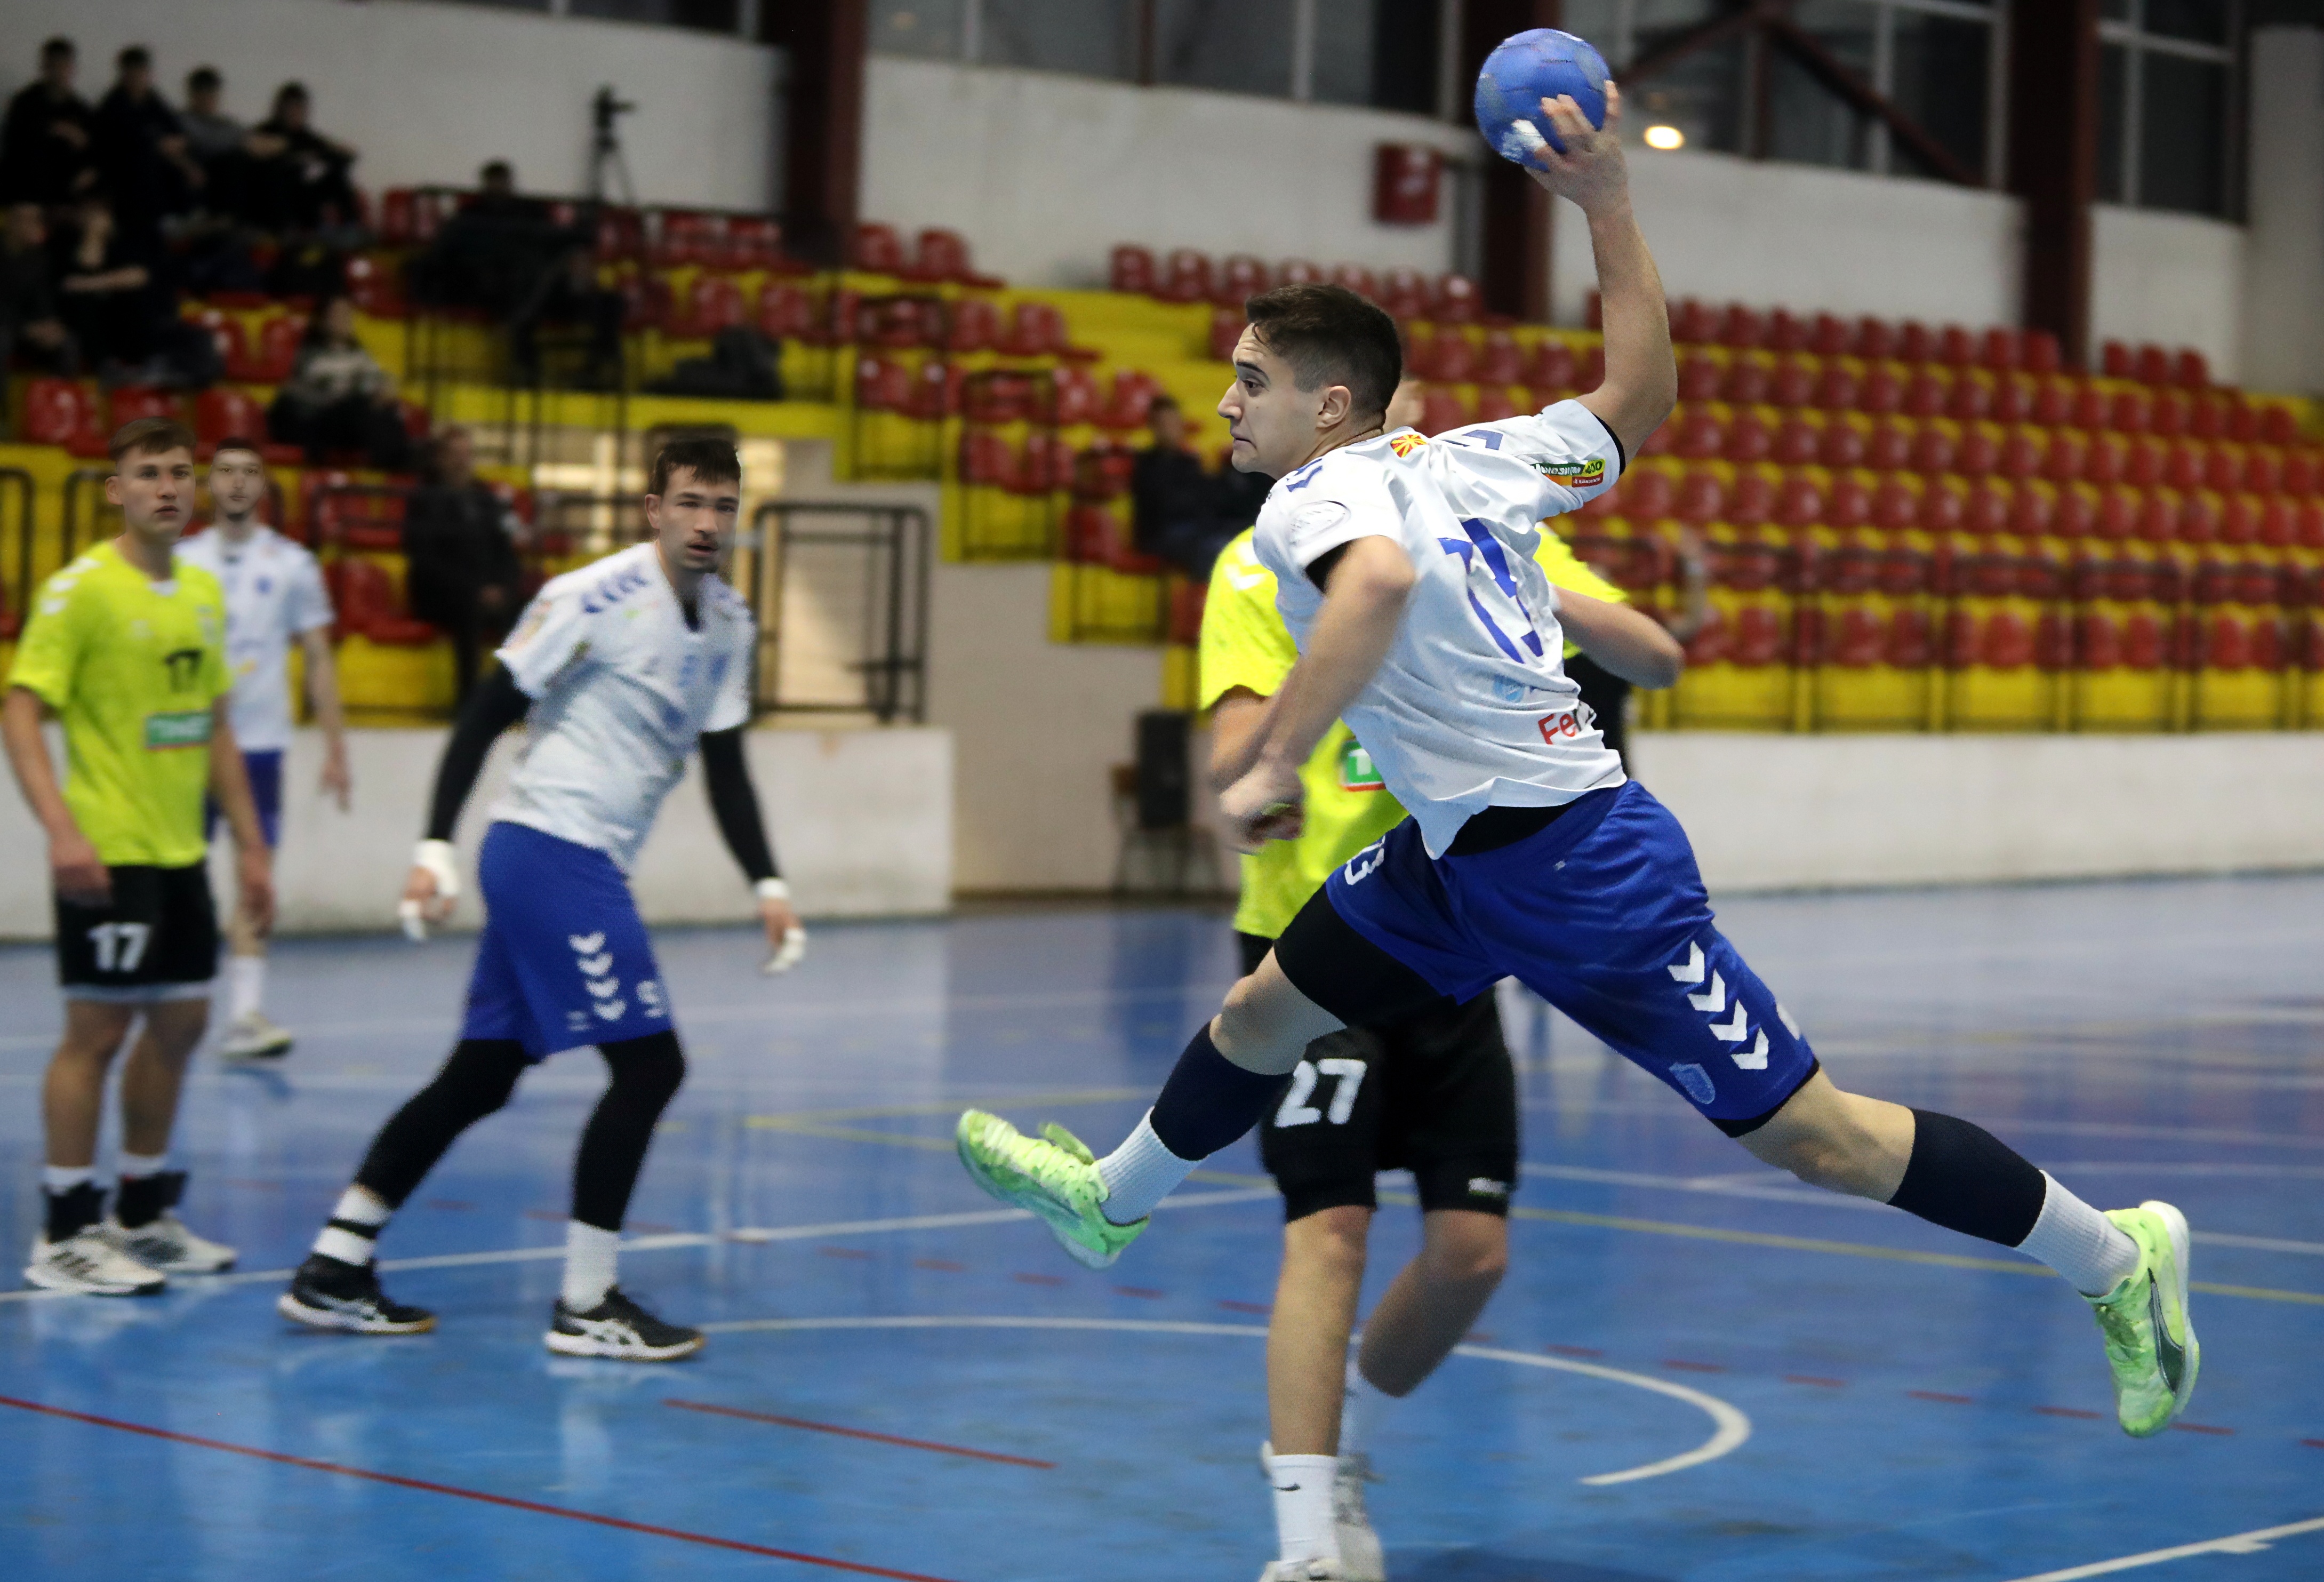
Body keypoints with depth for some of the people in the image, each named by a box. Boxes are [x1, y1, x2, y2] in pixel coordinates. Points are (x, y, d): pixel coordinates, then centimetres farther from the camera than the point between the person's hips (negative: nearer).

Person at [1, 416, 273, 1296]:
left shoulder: (204, 592, 12)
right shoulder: (81, 589, -10)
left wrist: (250, 845, 17)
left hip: (180, 853, 8)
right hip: (107, 853, -8)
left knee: (179, 1024, 12)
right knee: (97, 1029, -5)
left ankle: (142, 1215, 25)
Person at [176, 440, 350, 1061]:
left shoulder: (292, 564, 3)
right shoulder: (182, 562, 7)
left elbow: (319, 659, 6)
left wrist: (335, 747, 1)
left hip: (260, 741, -1)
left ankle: (245, 1014, -8)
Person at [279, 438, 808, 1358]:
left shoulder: (728, 625, 10)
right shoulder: (598, 597, -13)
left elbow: (724, 768, 15)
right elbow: (486, 715, -12)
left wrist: (767, 887, 5)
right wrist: (436, 849, -16)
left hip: (586, 866, 9)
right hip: (548, 849, -8)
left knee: (481, 1077, 10)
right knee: (648, 1065, -10)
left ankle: (334, 1271, 16)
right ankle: (584, 1306, -2)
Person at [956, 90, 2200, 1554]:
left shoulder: (1313, 500, -16)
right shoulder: (1464, 459, 7)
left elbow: (1377, 577, -40)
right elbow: (1643, 394, 16)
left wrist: (1273, 767, -34)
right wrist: (1609, 203, 17)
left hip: (1572, 870, -10)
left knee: (1805, 1129, -3)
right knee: (1264, 1010, 21)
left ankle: (2117, 1257, 7)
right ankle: (1113, 1199, 44)